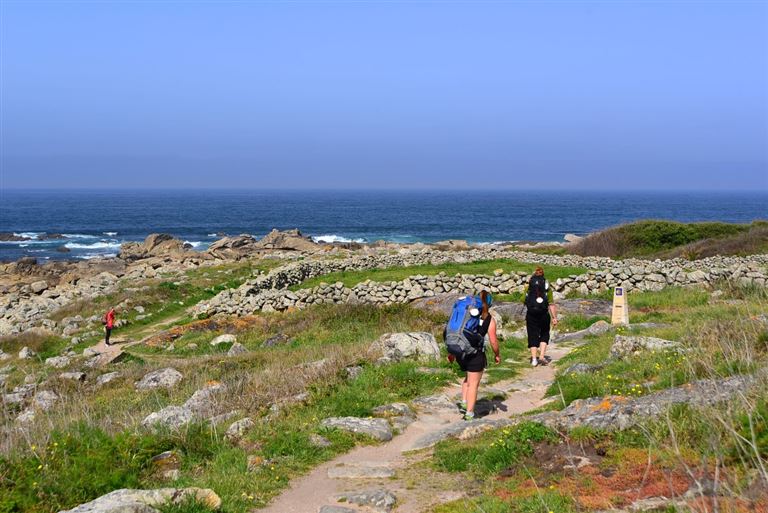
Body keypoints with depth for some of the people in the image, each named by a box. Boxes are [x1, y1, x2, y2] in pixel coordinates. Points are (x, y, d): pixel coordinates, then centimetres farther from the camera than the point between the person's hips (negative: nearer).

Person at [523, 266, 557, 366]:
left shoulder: (528, 287, 1)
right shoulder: (547, 288, -3)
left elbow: (523, 301, 6)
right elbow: (551, 304, -7)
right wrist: (554, 317, -5)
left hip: (531, 315, 1)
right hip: (544, 314, -1)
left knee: (532, 336, 8)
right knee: (544, 335, 17)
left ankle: (534, 359, 3)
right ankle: (542, 356, 5)